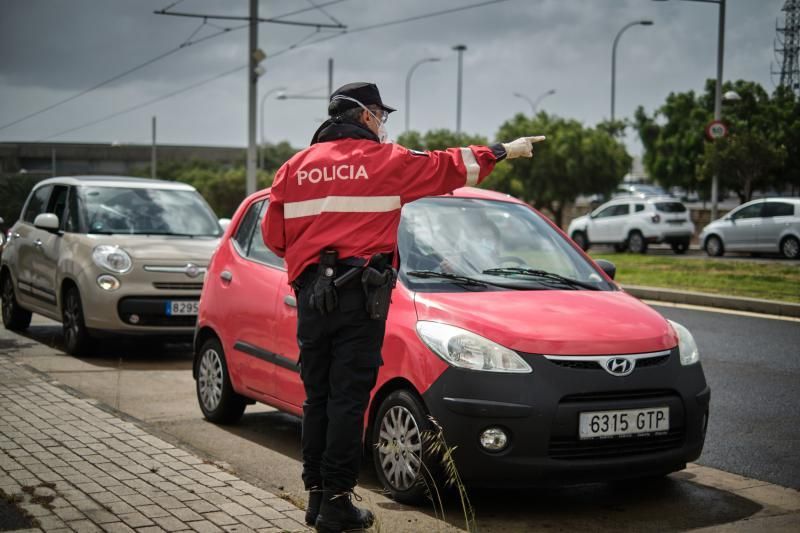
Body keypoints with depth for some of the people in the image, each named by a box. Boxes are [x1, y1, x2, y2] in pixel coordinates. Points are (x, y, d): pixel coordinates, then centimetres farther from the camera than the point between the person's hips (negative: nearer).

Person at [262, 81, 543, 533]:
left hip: (312, 293, 5)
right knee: (348, 399, -2)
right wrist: (505, 151, 21)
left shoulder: (296, 167, 10)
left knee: (317, 397, 12)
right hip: (361, 295, -4)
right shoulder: (385, 160, 0)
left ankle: (316, 496, 17)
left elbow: (274, 234, 7)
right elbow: (450, 167, 7)